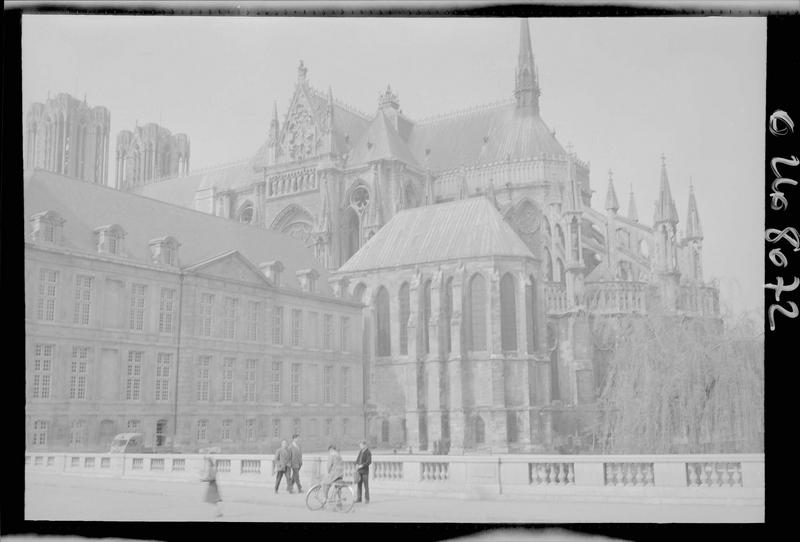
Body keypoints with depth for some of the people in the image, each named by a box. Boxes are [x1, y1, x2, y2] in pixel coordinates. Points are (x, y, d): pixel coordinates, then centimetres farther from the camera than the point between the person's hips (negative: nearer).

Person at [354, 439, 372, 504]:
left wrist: (361, 466, -19)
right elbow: (357, 459, 20)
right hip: (358, 470, 6)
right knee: (358, 484, 6)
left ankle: (367, 499, 3)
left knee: (366, 485, -3)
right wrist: (356, 464, 1)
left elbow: (369, 462, -17)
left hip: (365, 470, -6)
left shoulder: (368, 452, -9)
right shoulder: (360, 451, 12)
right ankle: (359, 498, 11)